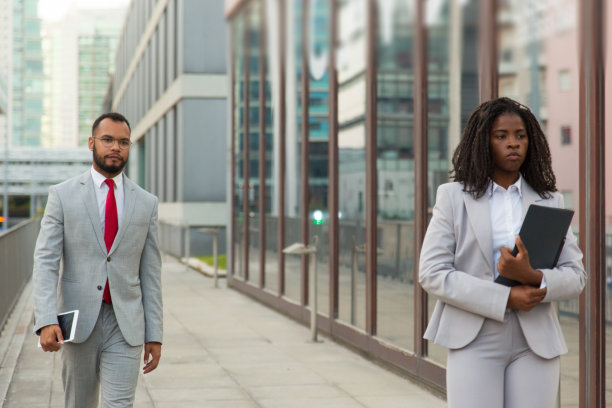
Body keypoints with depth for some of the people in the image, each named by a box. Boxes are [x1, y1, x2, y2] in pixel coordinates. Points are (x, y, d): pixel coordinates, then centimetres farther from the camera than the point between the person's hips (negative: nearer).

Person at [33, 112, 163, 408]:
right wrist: (46, 321, -18)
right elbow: (45, 261, -5)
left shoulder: (146, 203, 7)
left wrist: (155, 335, 4)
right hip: (78, 322, 0)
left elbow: (150, 273, 8)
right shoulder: (63, 195, 1)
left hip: (126, 327, 0)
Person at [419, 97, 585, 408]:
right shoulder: (453, 197, 6)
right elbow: (431, 273, -4)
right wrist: (505, 297, -13)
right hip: (474, 341, -2)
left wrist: (533, 278, -18)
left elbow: (575, 275, 5)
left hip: (535, 343, 2)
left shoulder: (549, 201, 13)